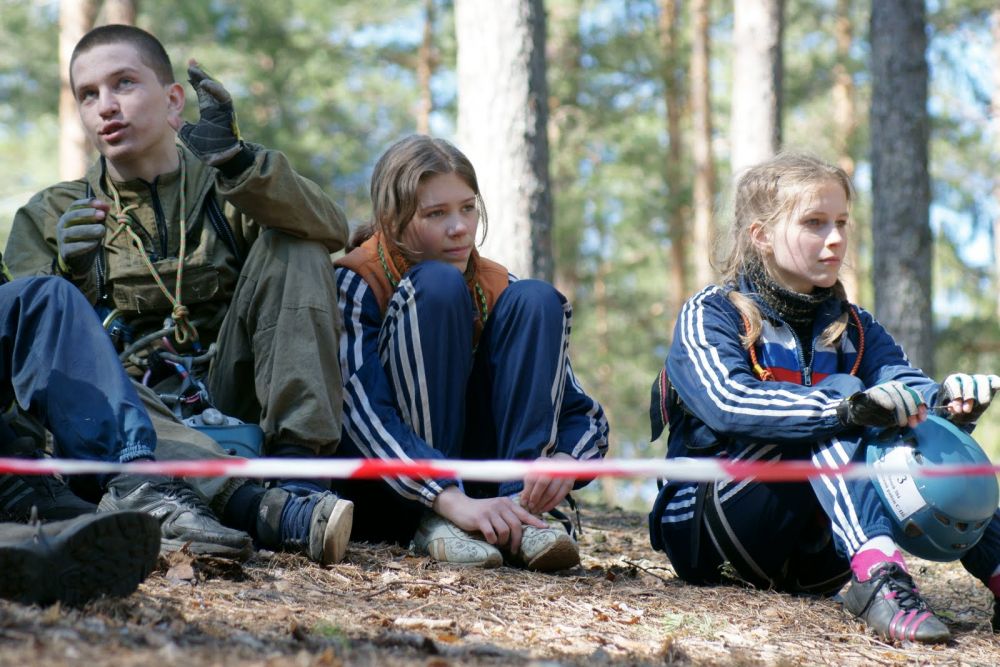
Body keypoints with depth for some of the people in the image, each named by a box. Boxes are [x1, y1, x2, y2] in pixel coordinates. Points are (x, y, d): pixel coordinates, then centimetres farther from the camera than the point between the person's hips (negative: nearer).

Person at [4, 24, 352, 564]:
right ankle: (255, 503, -48)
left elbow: (331, 229, -10)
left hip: (228, 394, 1)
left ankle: (296, 463, -27)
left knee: (290, 241, -11)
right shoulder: (49, 218, 16)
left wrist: (238, 161, -27)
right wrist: (65, 280, -22)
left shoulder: (226, 191, 14)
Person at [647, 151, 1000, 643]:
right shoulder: (709, 317, -5)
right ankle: (880, 577, -48)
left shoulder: (853, 328, 14)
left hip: (817, 557, 5)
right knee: (832, 405, -27)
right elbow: (730, 405, -25)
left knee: (924, 424, -15)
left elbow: (905, 385, -6)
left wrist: (947, 400, -30)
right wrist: (847, 406, -39)